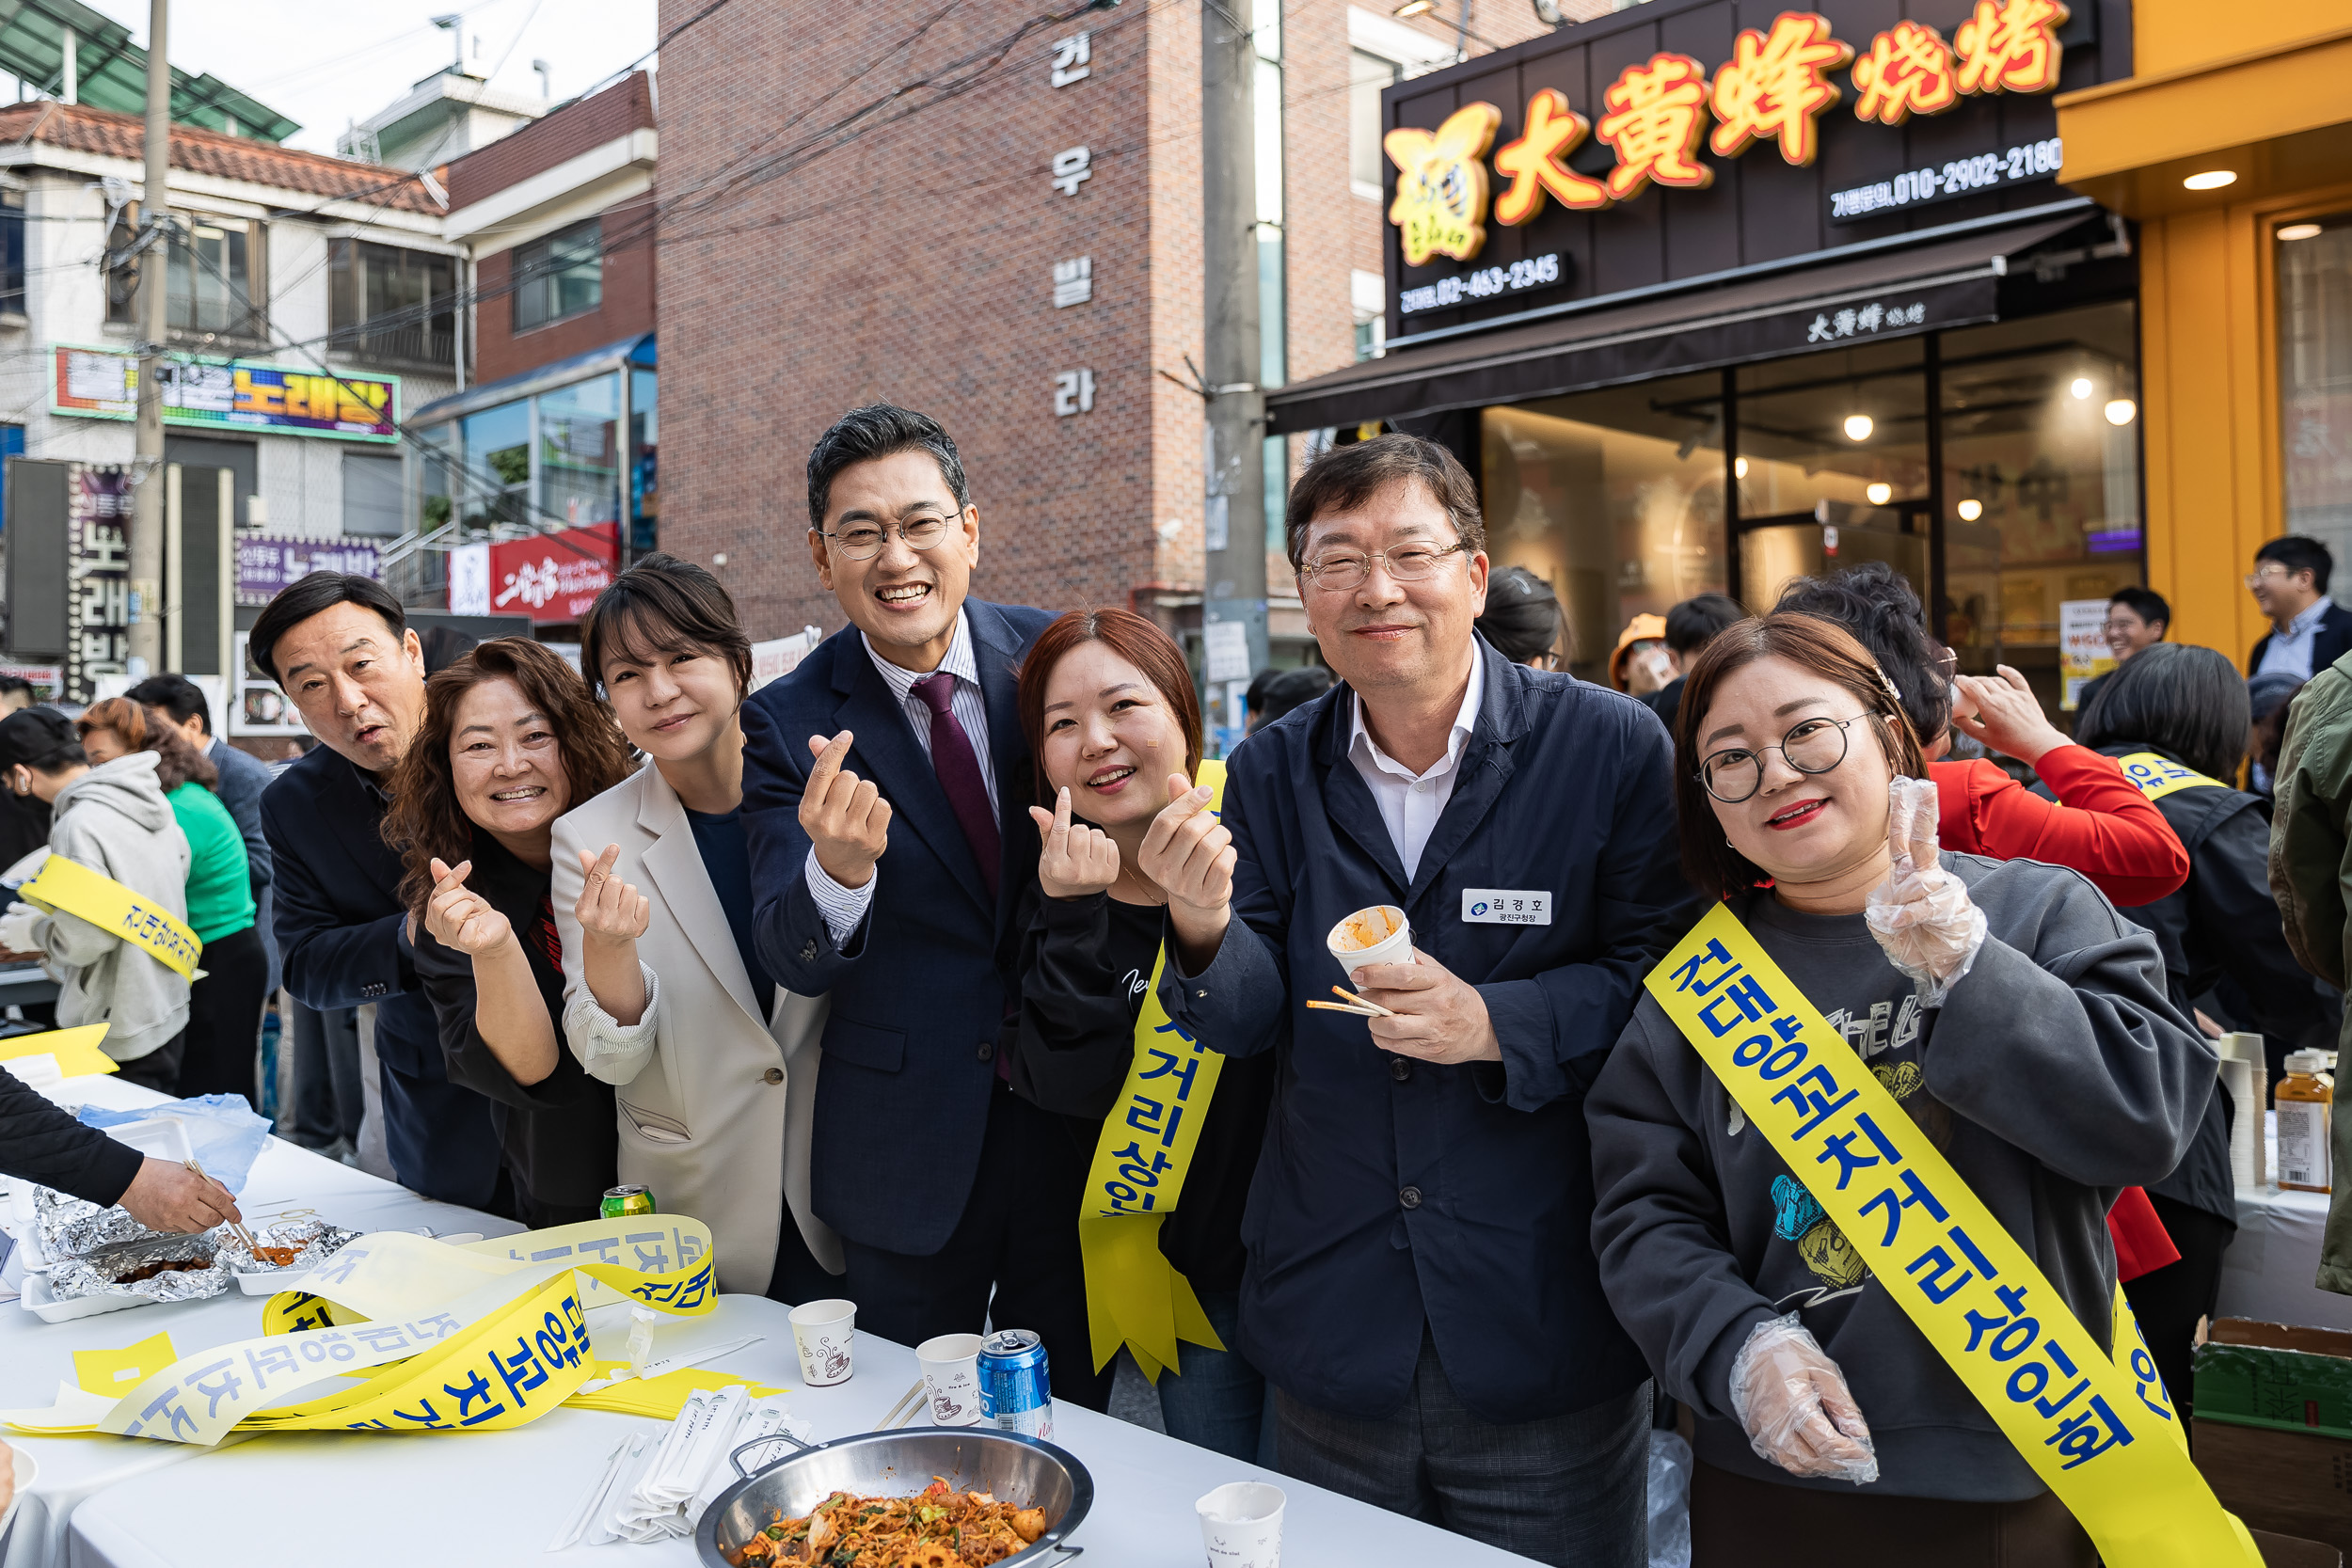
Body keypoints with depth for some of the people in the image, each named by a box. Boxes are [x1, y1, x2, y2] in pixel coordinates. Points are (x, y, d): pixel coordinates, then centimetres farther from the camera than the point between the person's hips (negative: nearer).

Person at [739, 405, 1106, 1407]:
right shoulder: (787, 724, -8)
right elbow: (791, 962, -14)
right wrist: (838, 869, -35)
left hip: (1075, 1120, 1)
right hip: (910, 1151, -1)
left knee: (1069, 1410, 19)